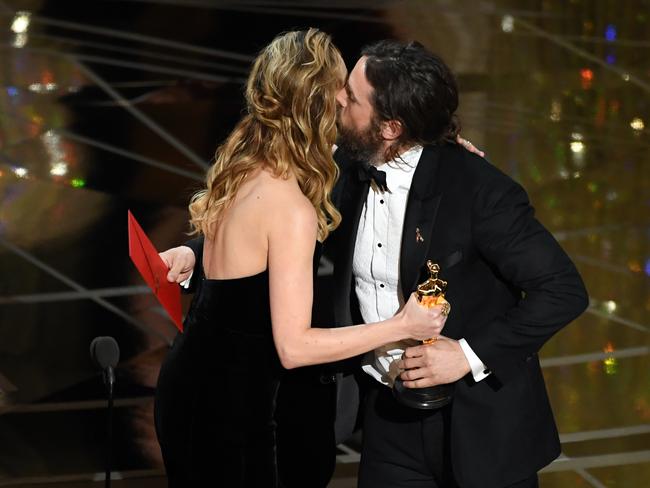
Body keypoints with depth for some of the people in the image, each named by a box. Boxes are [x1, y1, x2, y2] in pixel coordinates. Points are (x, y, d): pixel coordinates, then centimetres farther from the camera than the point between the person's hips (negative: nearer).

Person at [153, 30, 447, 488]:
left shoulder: (240, 168, 3)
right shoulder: (292, 210, -23)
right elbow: (294, 347, -23)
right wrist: (402, 326, -16)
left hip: (187, 385, 9)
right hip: (225, 410, -9)